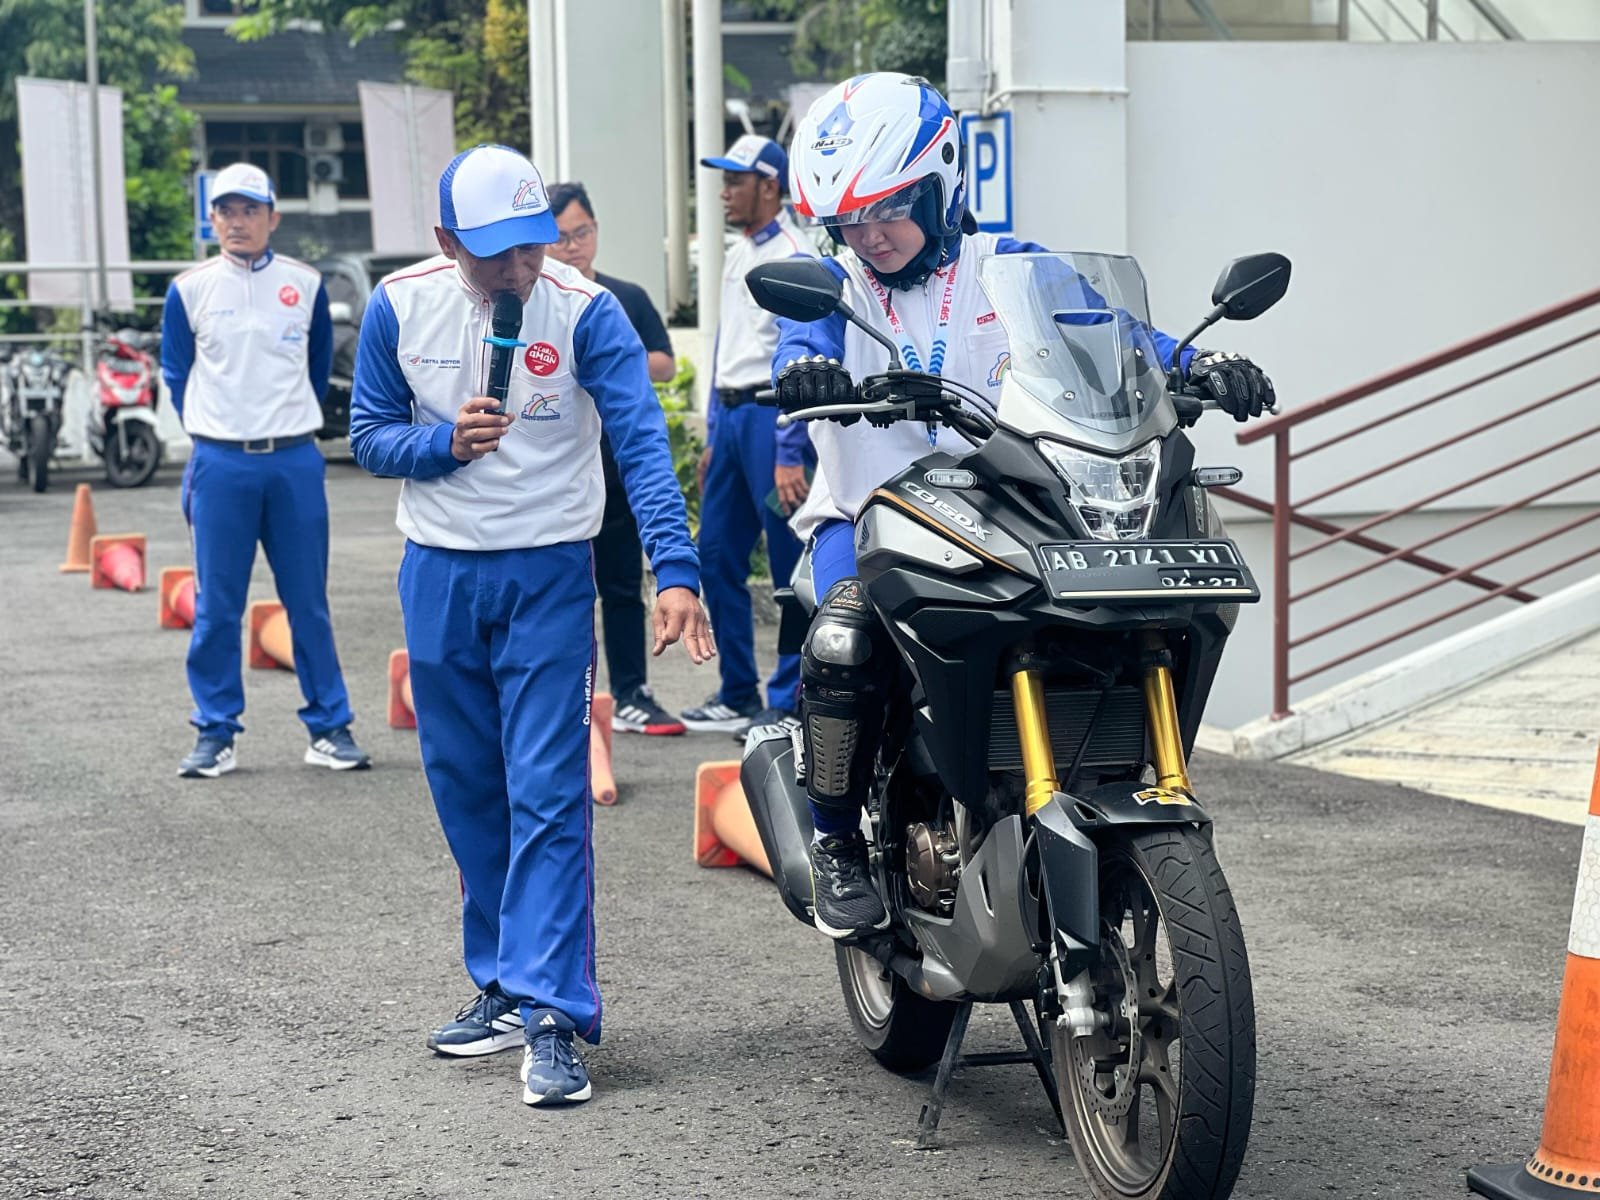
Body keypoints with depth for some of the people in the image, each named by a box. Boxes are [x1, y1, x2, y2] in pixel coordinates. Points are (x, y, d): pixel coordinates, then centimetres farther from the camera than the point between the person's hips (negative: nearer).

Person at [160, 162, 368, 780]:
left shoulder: (306, 285, 4)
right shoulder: (190, 289, 3)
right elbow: (176, 374, 13)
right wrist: (212, 433, 8)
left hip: (295, 461, 1)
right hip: (220, 465, 0)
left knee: (308, 602, 4)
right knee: (216, 606, 3)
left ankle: (329, 727, 12)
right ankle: (215, 733, 11)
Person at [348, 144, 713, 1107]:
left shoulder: (586, 311, -13)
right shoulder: (401, 305, -3)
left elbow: (642, 442, -20)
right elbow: (369, 433, 5)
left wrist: (677, 571, -33)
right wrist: (445, 441, -17)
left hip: (548, 576, -4)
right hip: (439, 575, 4)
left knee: (549, 799, -9)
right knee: (469, 798, 13)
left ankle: (552, 1012, -8)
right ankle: (504, 984, 27)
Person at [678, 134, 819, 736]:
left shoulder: (794, 258, -10)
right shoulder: (737, 255, 18)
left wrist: (791, 454, -20)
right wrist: (712, 435, 22)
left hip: (771, 414, -9)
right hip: (731, 416, 9)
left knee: (790, 565, -3)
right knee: (717, 557, 10)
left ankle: (790, 701, 3)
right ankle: (738, 694, 20)